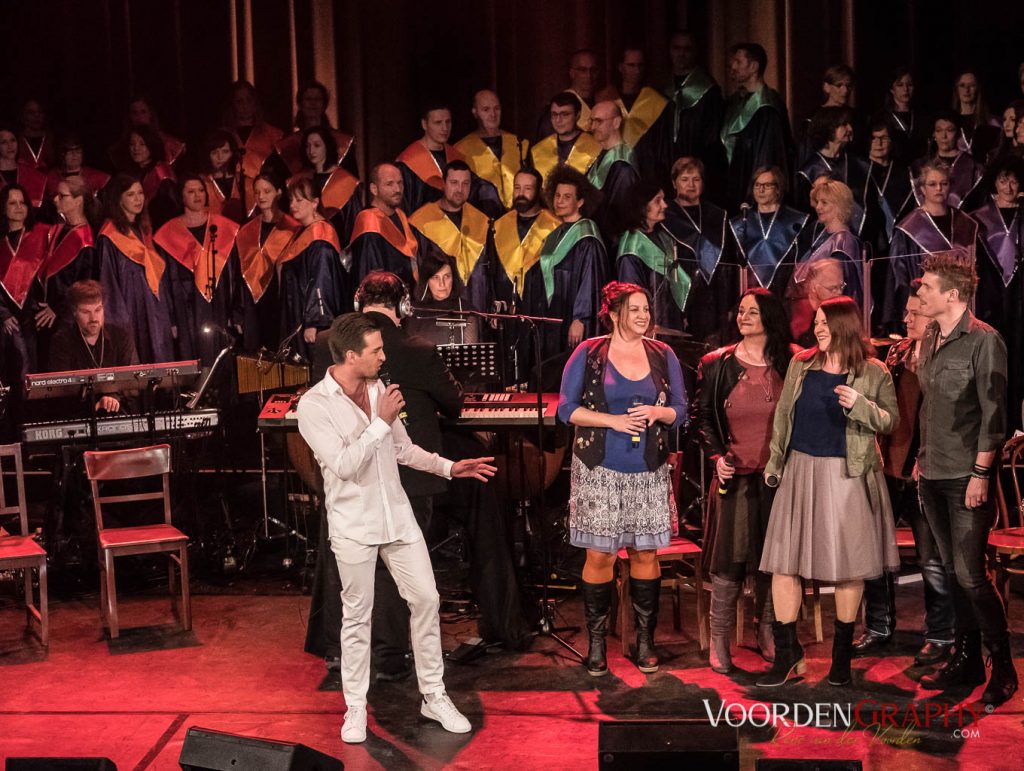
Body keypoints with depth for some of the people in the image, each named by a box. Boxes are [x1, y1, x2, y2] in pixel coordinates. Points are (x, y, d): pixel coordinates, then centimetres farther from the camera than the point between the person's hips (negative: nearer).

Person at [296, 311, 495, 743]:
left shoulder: (379, 389, 5)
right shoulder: (314, 405, -14)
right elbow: (343, 465, -23)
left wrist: (449, 467, 7)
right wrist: (381, 421, -22)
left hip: (397, 517, 5)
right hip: (353, 526, -5)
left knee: (426, 599, 5)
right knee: (357, 617, 4)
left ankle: (434, 697, 17)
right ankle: (355, 708, 17)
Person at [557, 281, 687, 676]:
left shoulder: (663, 356, 6)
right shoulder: (588, 354, -1)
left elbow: (680, 411, 10)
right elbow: (567, 409, -3)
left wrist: (657, 412, -12)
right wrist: (613, 421, -14)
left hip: (649, 472, 2)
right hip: (600, 470, -2)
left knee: (645, 553, 4)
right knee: (600, 554, -1)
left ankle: (645, 641, 16)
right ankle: (596, 643, 10)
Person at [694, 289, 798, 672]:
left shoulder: (791, 363, 2)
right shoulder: (717, 364, 0)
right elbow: (700, 415, 6)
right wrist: (716, 456, -6)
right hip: (735, 476, -1)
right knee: (729, 558, -2)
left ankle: (767, 632, 25)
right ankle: (719, 638, 9)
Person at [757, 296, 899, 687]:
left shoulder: (873, 373, -1)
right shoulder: (800, 365, 7)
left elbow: (891, 421, -2)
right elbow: (782, 416, 12)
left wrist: (860, 405, -19)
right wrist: (774, 463, 11)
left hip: (847, 475, -3)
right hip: (800, 470, 3)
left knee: (849, 565, 3)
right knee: (783, 560, 0)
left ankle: (842, 654, 18)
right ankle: (787, 651, 11)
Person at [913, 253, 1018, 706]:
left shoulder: (984, 341, -12)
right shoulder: (930, 340, 11)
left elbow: (994, 413, -14)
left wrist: (981, 473, -16)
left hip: (966, 479, -7)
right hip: (933, 477, 7)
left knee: (970, 576, -8)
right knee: (953, 572, 12)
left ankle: (1002, 668, 5)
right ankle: (966, 660, 22)